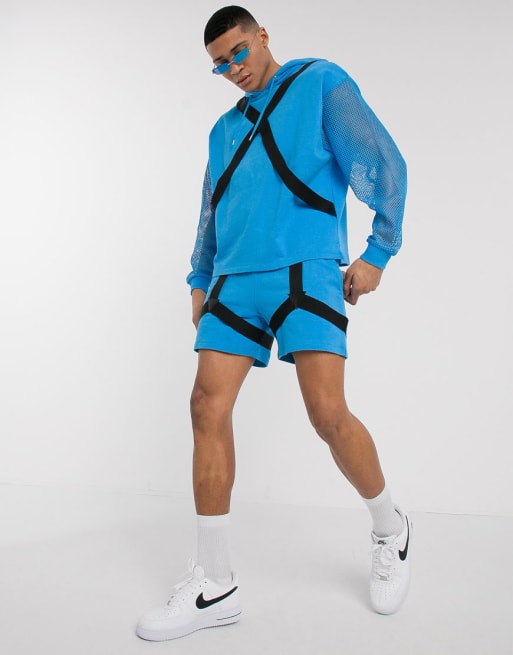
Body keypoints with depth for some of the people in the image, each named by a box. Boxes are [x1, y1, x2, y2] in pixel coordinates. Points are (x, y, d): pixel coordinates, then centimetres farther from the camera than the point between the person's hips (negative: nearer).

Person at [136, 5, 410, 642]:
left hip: (304, 272, -5)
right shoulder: (225, 127, 25)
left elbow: (382, 163, 1)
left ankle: (390, 530, 16)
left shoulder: (321, 83, 8)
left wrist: (378, 251, -5)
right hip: (235, 281, 6)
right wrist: (200, 282, 23)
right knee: (208, 409, -7)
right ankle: (214, 585, 4)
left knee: (328, 413, -16)